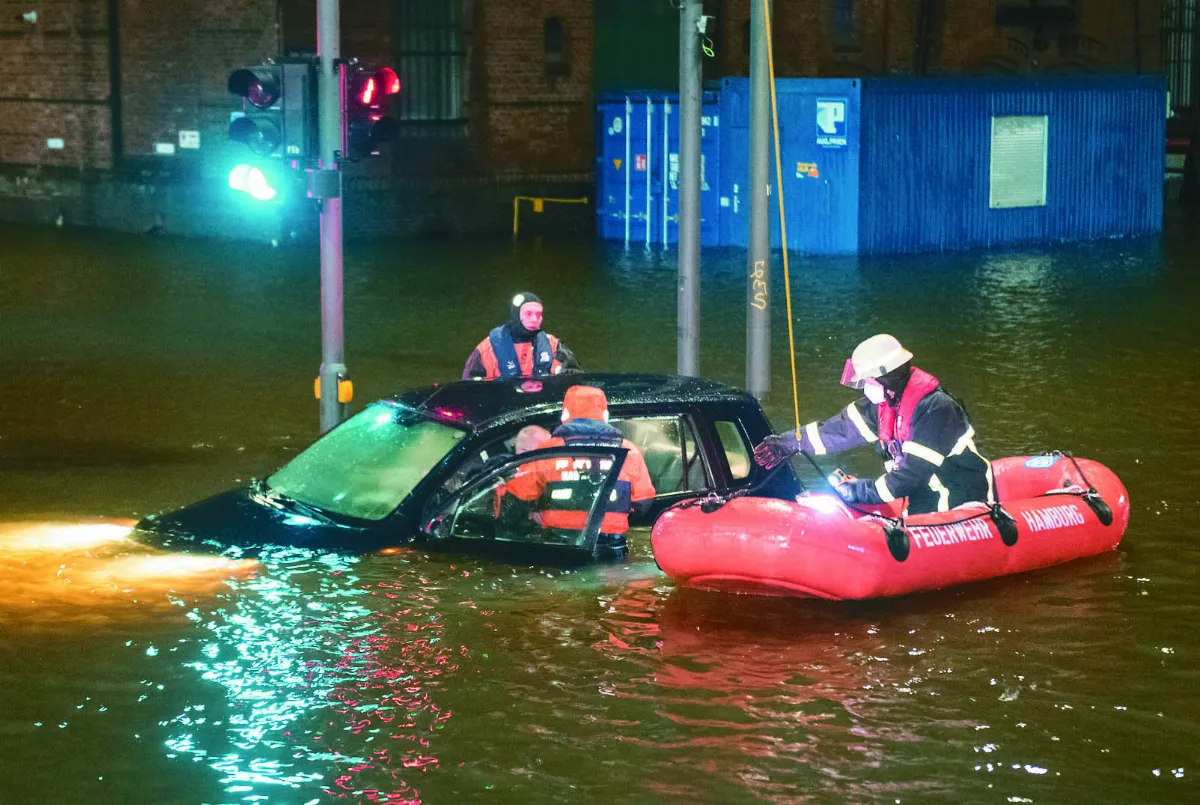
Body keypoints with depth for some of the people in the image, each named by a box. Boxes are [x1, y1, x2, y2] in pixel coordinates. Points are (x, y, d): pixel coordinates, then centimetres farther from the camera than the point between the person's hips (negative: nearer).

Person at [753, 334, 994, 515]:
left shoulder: (935, 408, -25)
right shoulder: (885, 401, 2)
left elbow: (913, 473, -26)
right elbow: (843, 427, 8)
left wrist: (861, 491, -19)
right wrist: (789, 443, 8)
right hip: (926, 500, 8)